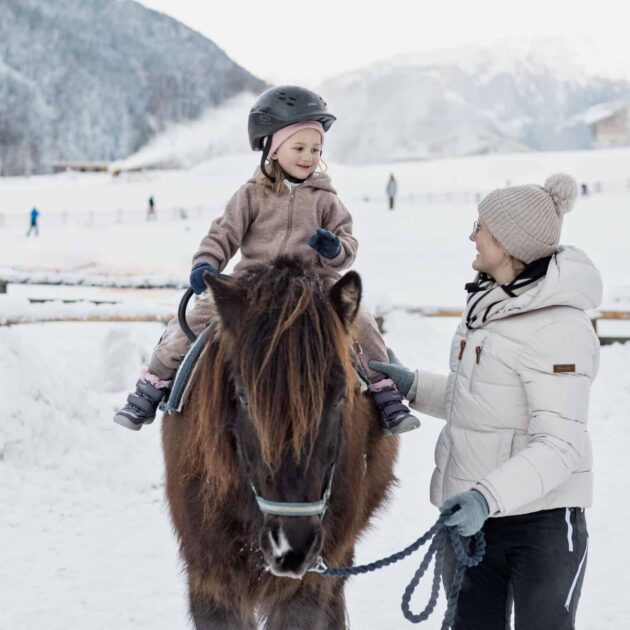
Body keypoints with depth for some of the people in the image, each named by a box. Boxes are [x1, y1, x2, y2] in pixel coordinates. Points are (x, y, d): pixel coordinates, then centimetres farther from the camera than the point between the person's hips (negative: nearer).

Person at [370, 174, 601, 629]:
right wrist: (414, 387, 8)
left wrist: (489, 495, -36)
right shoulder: (487, 303, 9)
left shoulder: (557, 326, -20)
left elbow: (559, 445, -25)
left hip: (539, 519, -9)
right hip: (470, 515, 9)